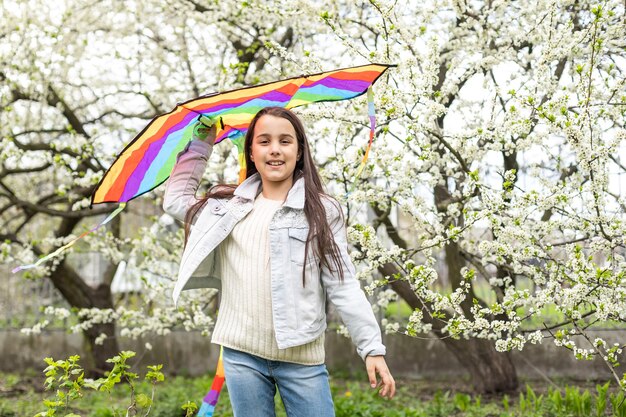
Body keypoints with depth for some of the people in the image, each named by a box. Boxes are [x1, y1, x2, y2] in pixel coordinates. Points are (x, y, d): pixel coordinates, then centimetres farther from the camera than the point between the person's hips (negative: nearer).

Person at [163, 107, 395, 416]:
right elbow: (176, 200, 22)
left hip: (301, 357, -3)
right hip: (241, 355, 3)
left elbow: (342, 285, -3)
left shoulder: (322, 211, 0)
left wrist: (372, 347, -9)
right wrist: (200, 144, 20)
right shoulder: (229, 205, 11)